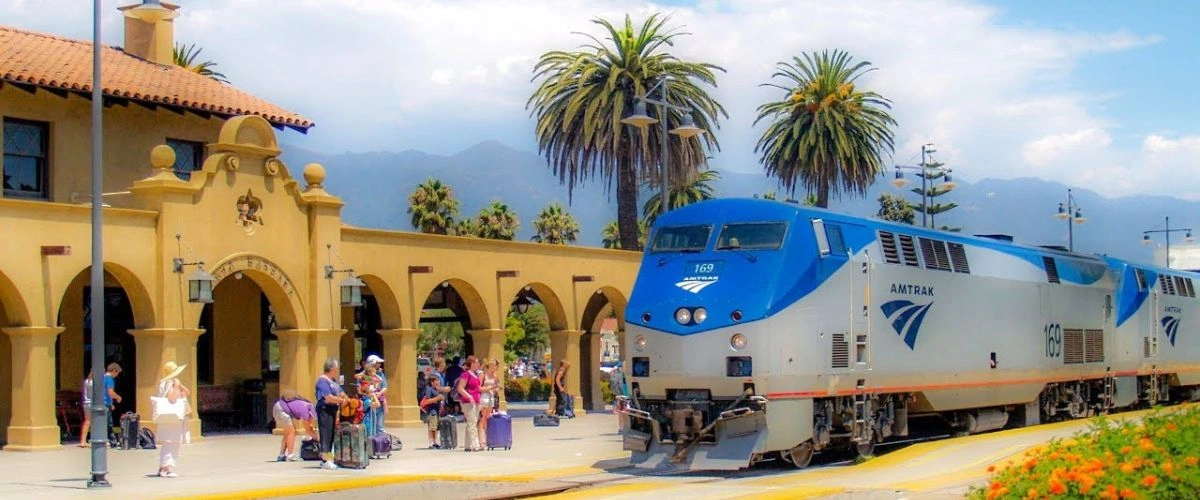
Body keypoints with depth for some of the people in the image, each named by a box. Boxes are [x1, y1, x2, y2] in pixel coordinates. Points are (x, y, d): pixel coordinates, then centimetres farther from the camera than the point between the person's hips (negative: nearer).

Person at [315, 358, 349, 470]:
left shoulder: (333, 380, 15)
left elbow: (341, 393, 17)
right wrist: (342, 400, -11)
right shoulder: (322, 380, -13)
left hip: (332, 410, 9)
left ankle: (328, 458, 18)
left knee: (331, 435, 11)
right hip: (324, 410, -9)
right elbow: (329, 398, -21)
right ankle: (325, 461, -6)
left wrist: (345, 398, -5)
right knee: (326, 434, -8)